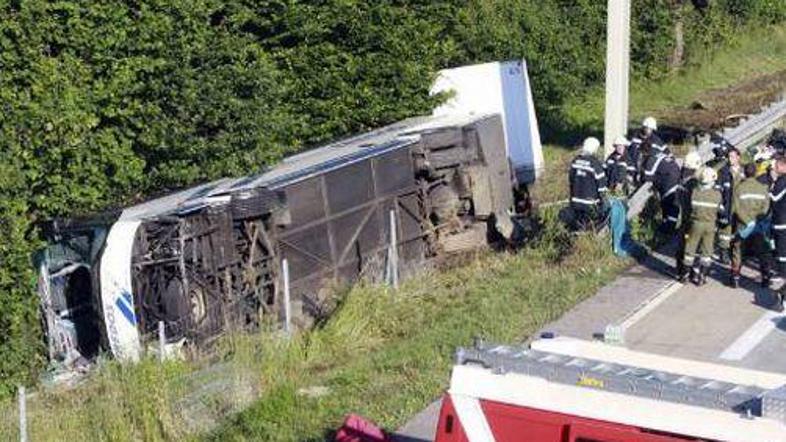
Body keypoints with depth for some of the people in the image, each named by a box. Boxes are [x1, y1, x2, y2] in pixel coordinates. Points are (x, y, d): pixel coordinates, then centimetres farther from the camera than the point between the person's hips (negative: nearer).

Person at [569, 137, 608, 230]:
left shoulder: (575, 161, 2)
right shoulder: (595, 164, -17)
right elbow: (601, 185, -12)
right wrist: (602, 197, 0)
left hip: (575, 201, 6)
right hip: (590, 204, -6)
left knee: (580, 226, 17)